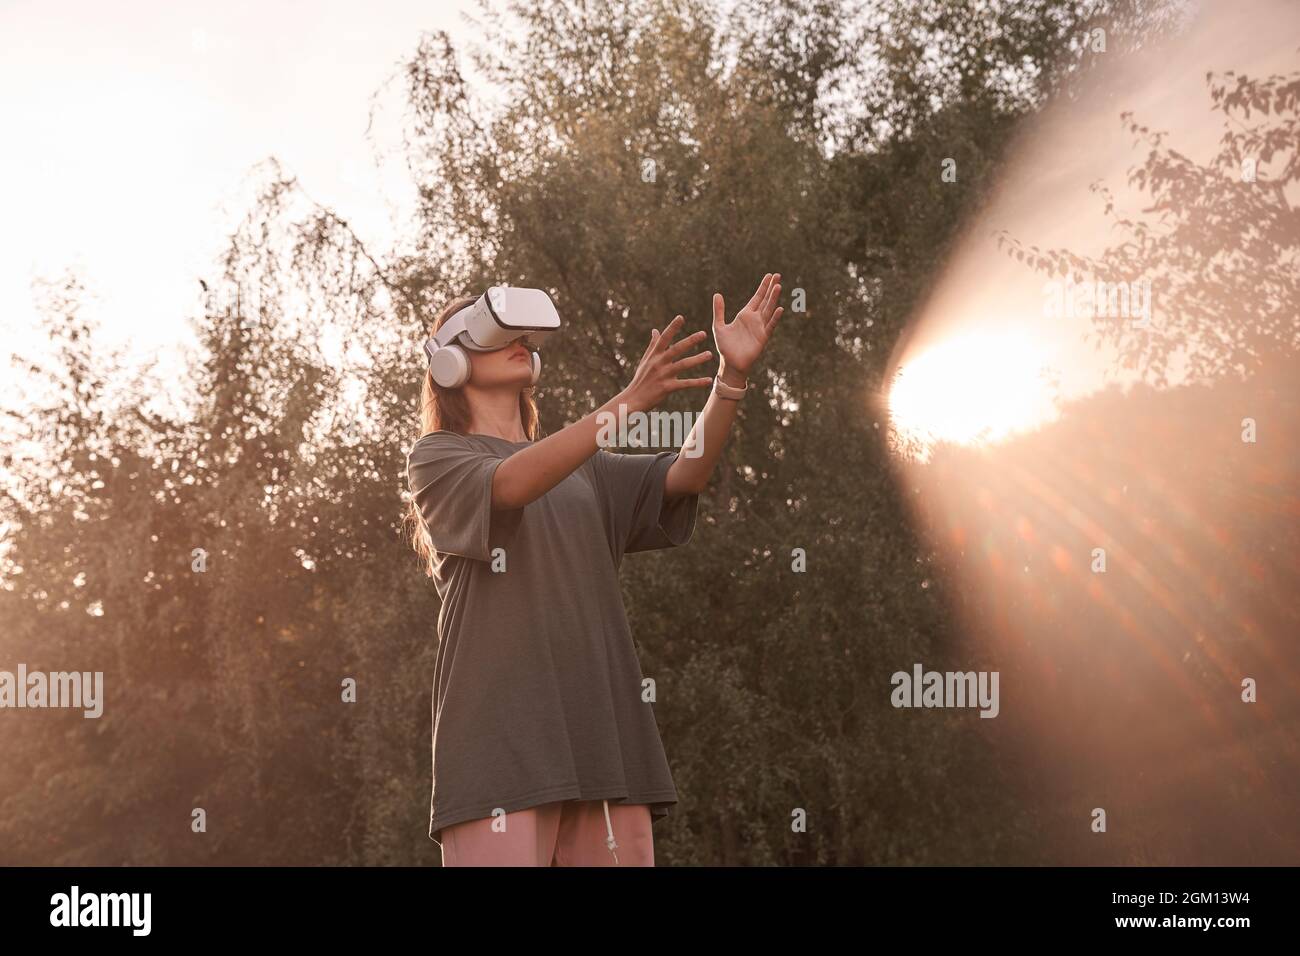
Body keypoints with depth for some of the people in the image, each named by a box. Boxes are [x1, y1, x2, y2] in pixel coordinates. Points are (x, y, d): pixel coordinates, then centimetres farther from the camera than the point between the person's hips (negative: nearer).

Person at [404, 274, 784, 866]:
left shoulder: (585, 470, 24)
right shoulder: (436, 459, 8)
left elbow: (685, 475, 7)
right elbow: (511, 486, -13)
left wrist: (731, 377, -9)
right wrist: (629, 401, -25)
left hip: (603, 739, 5)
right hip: (500, 743, -5)